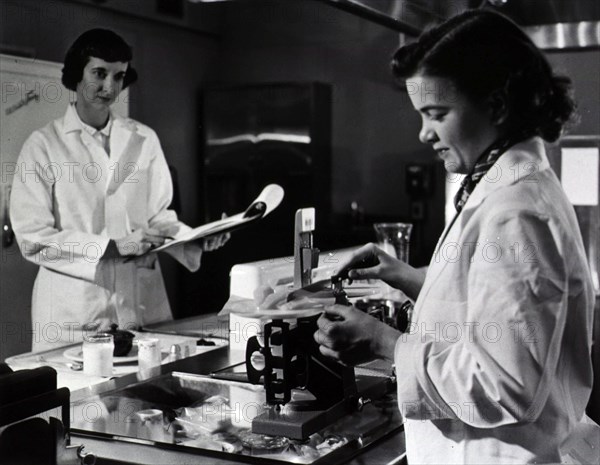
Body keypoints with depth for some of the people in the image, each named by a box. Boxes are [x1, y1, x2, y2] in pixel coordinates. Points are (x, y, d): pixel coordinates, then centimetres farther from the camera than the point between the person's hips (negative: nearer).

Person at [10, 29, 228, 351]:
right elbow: (33, 238, -7)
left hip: (143, 301, 3)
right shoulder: (43, 145, -1)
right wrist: (114, 246, -14)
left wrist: (196, 240, -6)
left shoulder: (144, 140, 9)